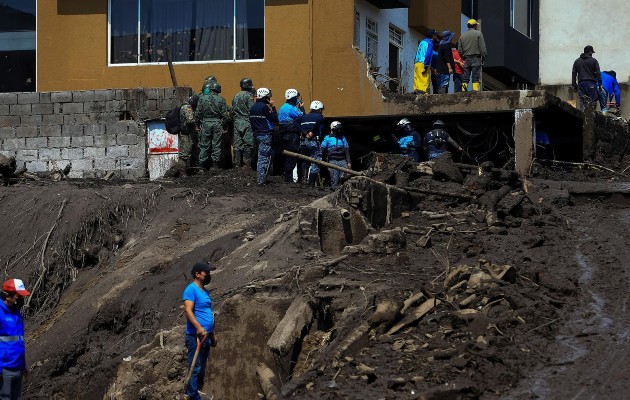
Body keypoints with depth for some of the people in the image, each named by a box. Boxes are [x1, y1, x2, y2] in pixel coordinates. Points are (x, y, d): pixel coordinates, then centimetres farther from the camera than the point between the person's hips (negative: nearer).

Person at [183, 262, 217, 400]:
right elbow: (188, 310, -21)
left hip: (206, 336, 9)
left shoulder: (205, 292, 19)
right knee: (195, 368, -10)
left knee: (201, 369, 13)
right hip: (195, 336, -9)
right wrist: (199, 327, -32)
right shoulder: (191, 289, -10)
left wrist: (213, 334, 25)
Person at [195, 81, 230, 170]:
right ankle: (215, 164, 6)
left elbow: (198, 113, -2)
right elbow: (225, 114, -2)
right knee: (216, 145, 5)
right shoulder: (221, 99, -3)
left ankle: (202, 164, 5)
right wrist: (223, 125, 9)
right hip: (217, 123, 0)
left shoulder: (202, 98, -3)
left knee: (204, 145, 6)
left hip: (206, 123, 0)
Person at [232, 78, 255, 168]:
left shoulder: (236, 97, 13)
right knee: (248, 145, -3)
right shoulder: (248, 96, -9)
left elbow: (233, 110, 16)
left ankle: (237, 164, 7)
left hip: (237, 123, 7)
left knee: (237, 144, 7)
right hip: (247, 123, -7)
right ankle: (247, 164, -5)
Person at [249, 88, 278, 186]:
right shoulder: (264, 107, -15)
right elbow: (275, 119, -13)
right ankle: (261, 180, -8)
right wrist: (273, 107, -5)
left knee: (261, 157, 16)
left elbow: (251, 122, 17)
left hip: (257, 134, 9)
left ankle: (261, 178, 18)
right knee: (264, 158, -6)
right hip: (265, 135, -9)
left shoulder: (253, 107, 12)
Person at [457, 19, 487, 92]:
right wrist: (483, 58, 1)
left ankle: (463, 91, -2)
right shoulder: (478, 34, -1)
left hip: (466, 59, 4)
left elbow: (459, 50, 12)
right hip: (476, 58, -4)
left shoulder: (462, 36, 13)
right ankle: (475, 90, -15)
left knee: (465, 78, 5)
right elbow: (482, 48, -6)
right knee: (476, 77, -7)